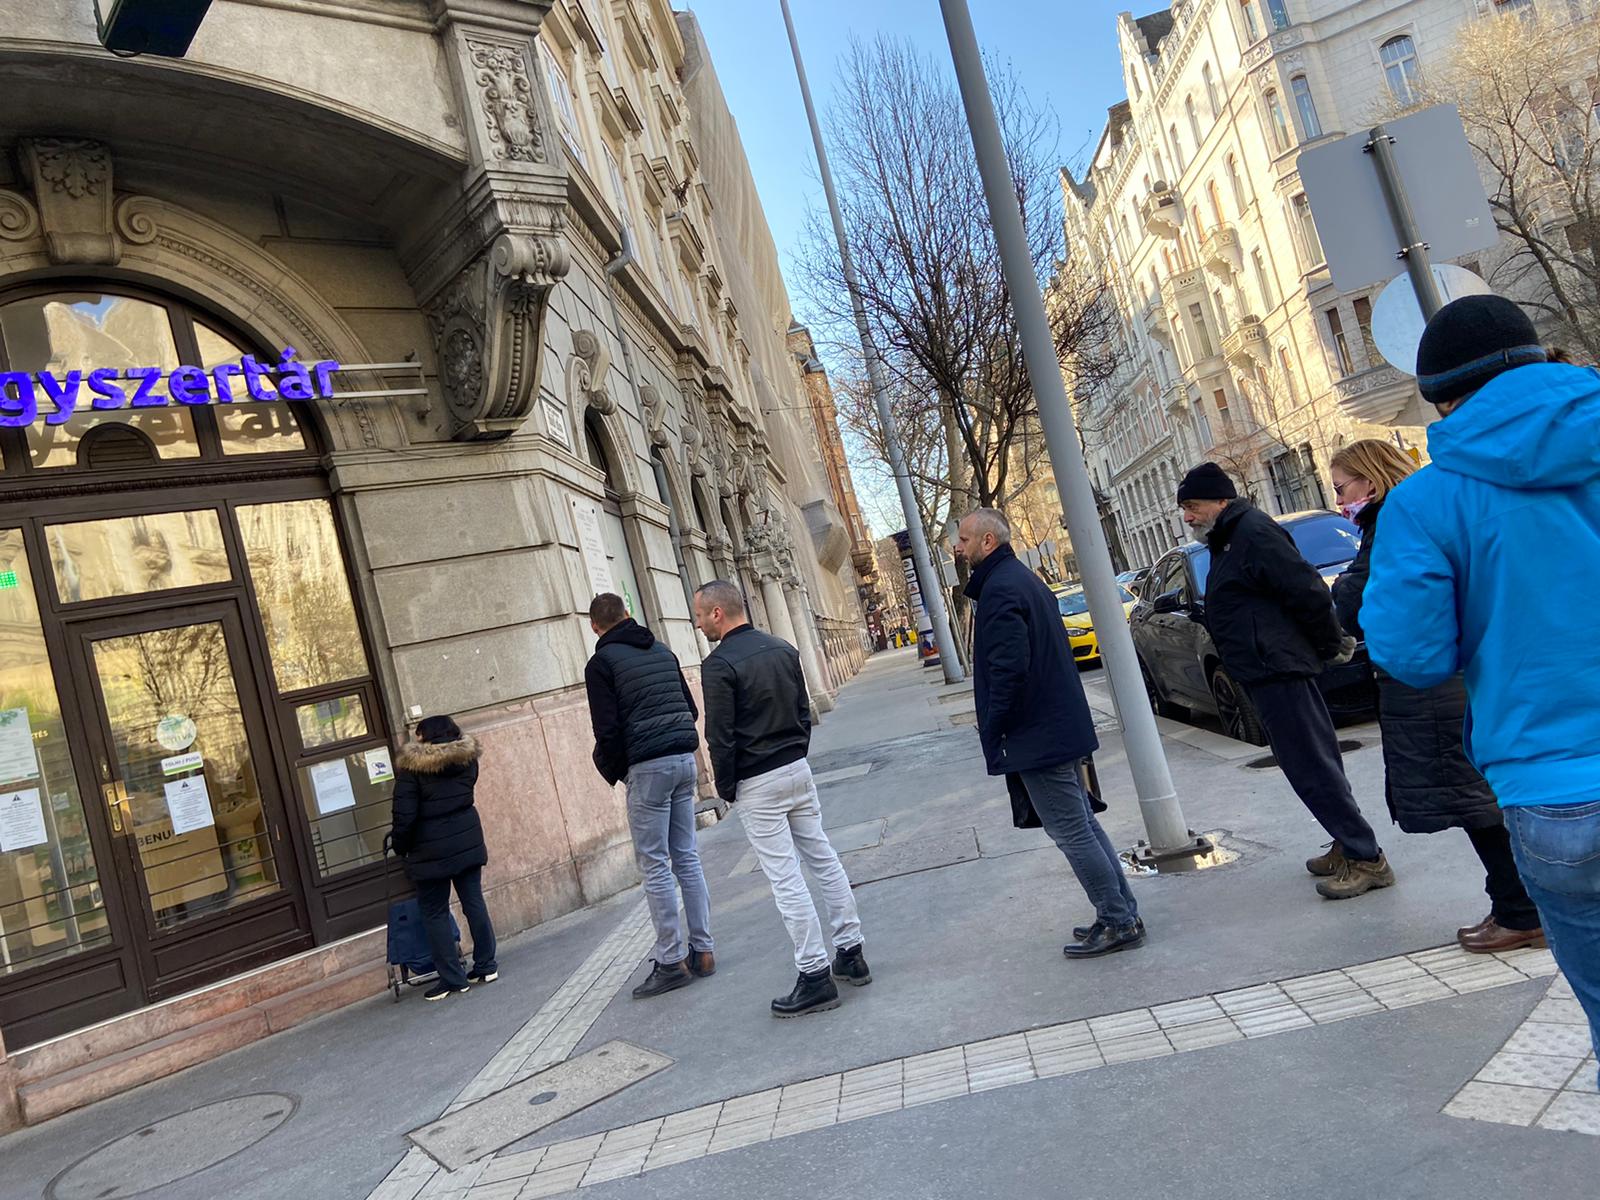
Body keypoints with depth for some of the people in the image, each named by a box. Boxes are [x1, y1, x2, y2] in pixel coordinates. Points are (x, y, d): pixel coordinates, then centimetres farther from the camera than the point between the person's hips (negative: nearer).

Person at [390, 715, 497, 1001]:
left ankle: (453, 978, 7)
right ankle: (486, 966, 16)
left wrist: (401, 848, 0)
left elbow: (405, 814, -14)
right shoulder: (467, 757, 4)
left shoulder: (411, 766, -11)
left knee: (434, 913, 6)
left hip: (431, 850, -5)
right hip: (468, 842, 5)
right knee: (474, 902, 11)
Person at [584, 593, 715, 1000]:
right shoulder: (662, 651, 14)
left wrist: (611, 771, 5)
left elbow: (608, 729, -11)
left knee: (654, 865, 0)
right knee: (686, 857, 12)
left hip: (647, 767, -6)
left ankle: (672, 961, 4)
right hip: (685, 759, 7)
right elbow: (691, 708, 17)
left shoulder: (601, 664, -5)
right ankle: (702, 950, 16)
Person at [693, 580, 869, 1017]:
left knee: (785, 879, -2)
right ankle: (851, 953, 23)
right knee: (824, 860, 14)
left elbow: (721, 737, -15)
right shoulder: (783, 649, 7)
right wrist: (795, 757, 18)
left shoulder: (719, 665, -15)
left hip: (757, 784, -7)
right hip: (798, 768, 7)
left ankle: (816, 977, 3)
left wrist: (726, 788, -2)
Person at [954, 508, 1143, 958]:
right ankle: (1121, 915, 25)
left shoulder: (1000, 589, -18)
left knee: (1071, 831, -1)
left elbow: (1009, 667, -25)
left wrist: (994, 734, -16)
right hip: (1062, 728, 11)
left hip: (1037, 735, -11)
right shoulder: (1025, 579, 15)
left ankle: (1117, 922, 8)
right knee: (1081, 825, 17)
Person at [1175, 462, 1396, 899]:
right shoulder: (1229, 538, 18)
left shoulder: (1253, 532, -14)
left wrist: (1330, 646, -9)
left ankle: (1366, 858, -1)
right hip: (1268, 671, 11)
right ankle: (1349, 845, 24)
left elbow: (1308, 591, -20)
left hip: (1277, 670, -11)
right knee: (1312, 761, 15)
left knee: (1311, 767, -8)